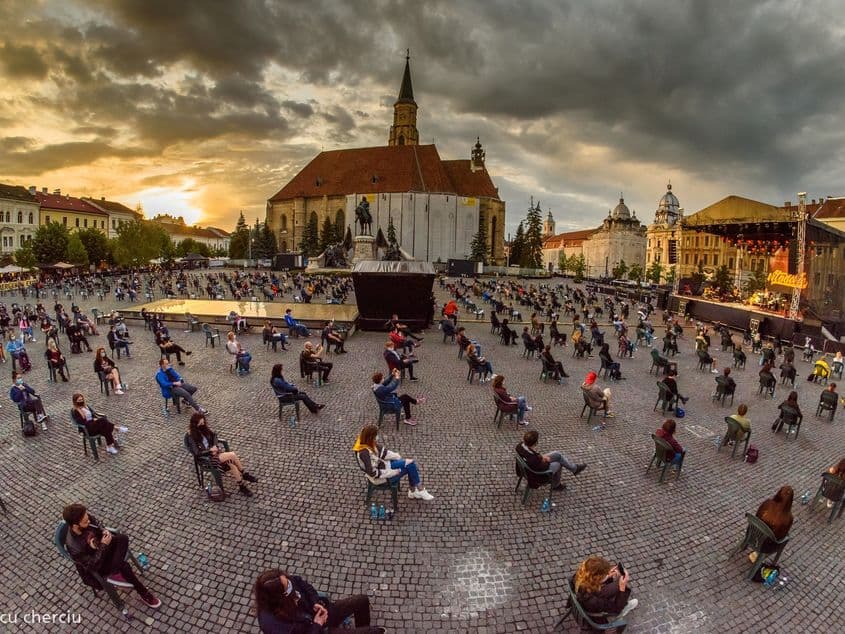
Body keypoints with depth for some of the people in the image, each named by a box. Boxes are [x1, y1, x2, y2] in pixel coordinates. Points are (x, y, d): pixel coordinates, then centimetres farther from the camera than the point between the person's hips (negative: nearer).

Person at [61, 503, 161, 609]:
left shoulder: (86, 519, -22)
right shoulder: (74, 547, -36)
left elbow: (98, 524, 4)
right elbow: (93, 565, -27)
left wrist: (104, 531, -17)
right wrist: (104, 545, -31)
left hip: (102, 545, 6)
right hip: (98, 564, -6)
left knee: (123, 538, -23)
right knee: (124, 566, -24)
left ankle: (114, 573, -16)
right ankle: (143, 592, -5)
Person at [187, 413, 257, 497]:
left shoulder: (204, 428, 0)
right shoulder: (192, 437, -18)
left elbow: (214, 435, 16)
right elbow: (197, 453, -21)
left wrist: (214, 446, -1)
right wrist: (210, 450, -16)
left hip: (213, 452, 6)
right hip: (206, 458, -6)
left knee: (233, 467, -16)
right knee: (232, 455, -22)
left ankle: (242, 487, -1)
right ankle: (245, 474, -3)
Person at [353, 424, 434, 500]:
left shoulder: (366, 442, -8)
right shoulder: (364, 453, -34)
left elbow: (382, 451, 3)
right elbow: (373, 473, -29)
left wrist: (399, 457, 0)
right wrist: (393, 472, -21)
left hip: (382, 464, 8)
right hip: (379, 477, -8)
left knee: (410, 463, 2)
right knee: (410, 465, -9)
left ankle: (412, 491, 16)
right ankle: (420, 491, 10)